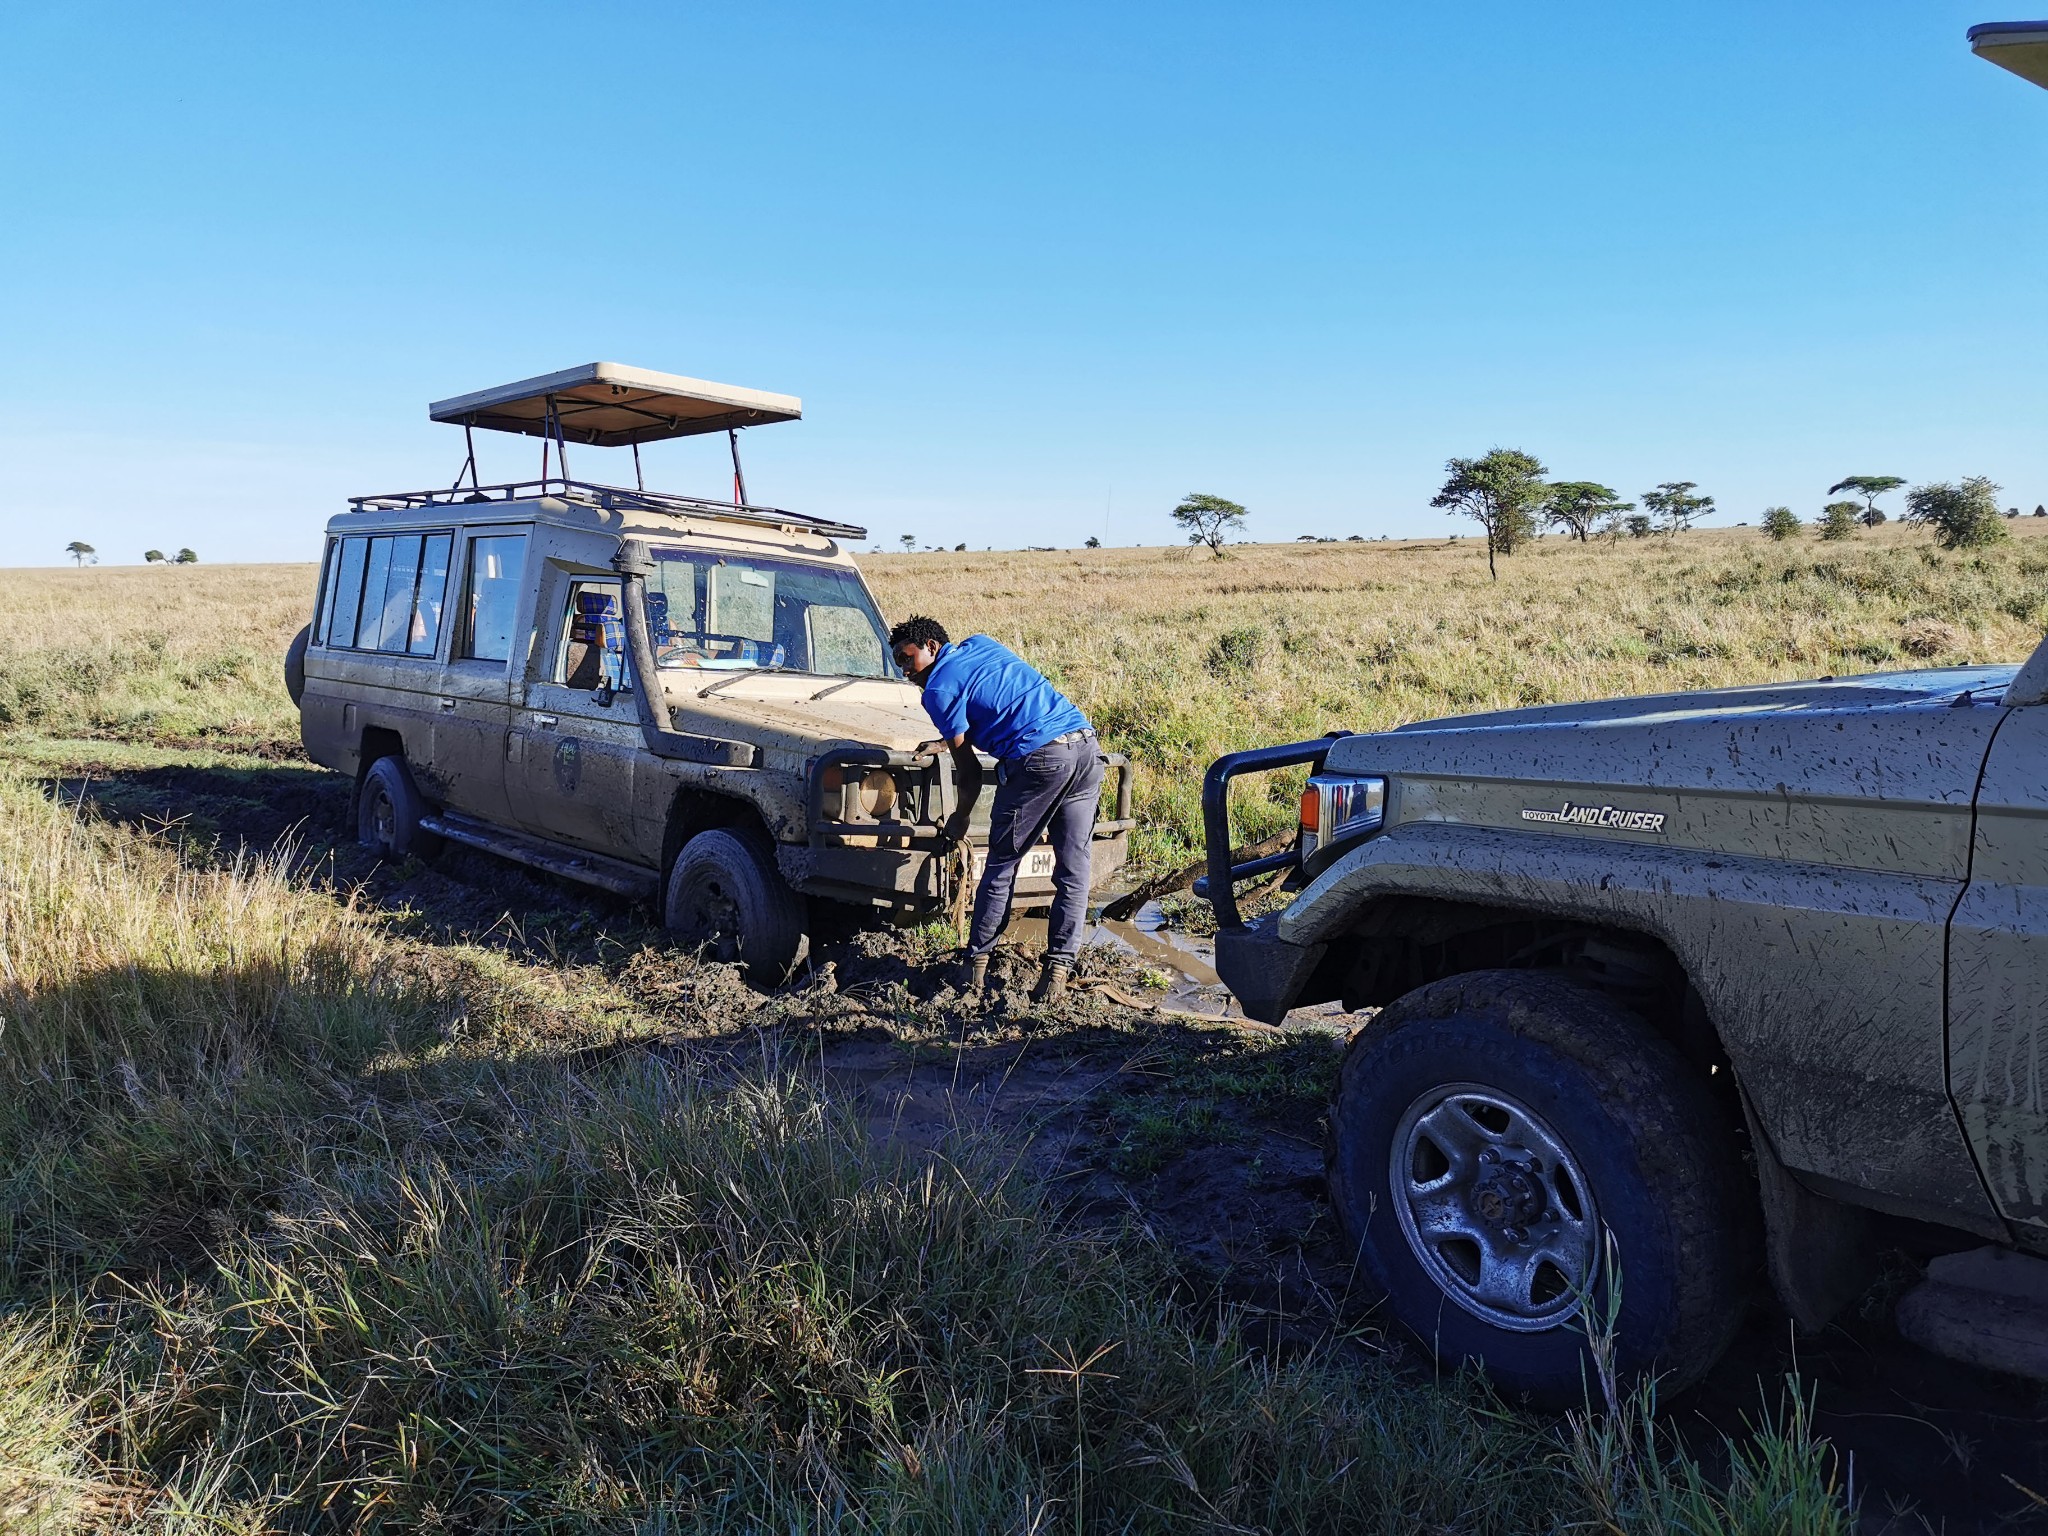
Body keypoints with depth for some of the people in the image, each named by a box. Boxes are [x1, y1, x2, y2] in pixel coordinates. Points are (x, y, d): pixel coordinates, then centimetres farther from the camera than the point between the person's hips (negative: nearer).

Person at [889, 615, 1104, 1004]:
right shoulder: (981, 644, 23)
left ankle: (976, 962, 15)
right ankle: (1058, 967, 6)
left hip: (1039, 759, -7)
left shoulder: (938, 689, 3)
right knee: (1073, 869, 6)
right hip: (1086, 744, 7)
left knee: (1001, 866, 8)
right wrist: (946, 743, 36)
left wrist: (962, 817, 20)